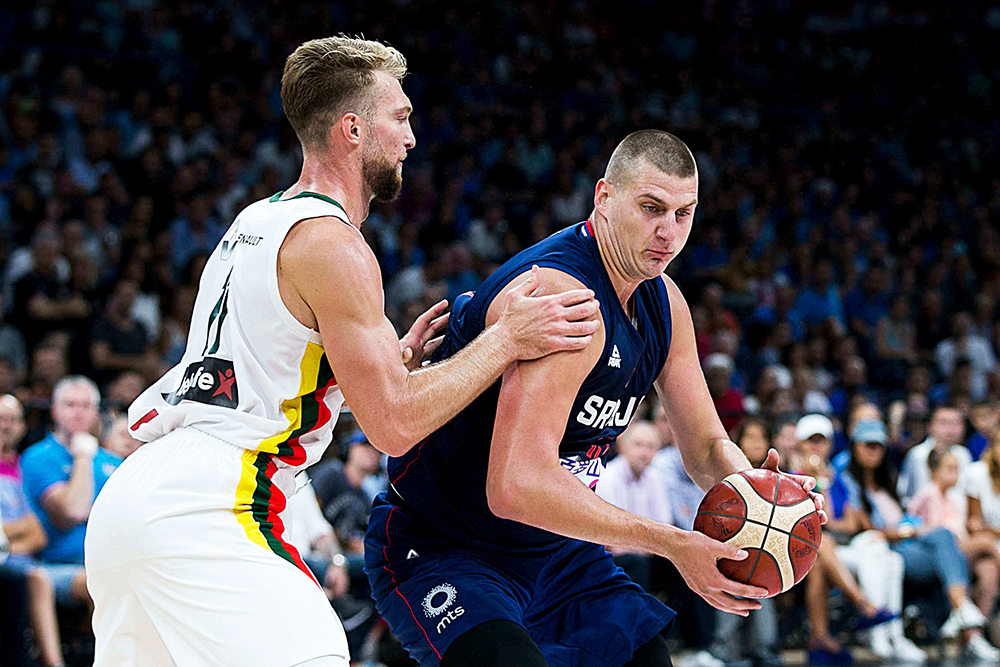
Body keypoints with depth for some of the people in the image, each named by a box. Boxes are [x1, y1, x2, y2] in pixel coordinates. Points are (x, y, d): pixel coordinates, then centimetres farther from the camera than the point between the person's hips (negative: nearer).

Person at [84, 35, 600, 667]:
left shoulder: (257, 221, 19)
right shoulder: (333, 245, -9)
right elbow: (394, 424, -11)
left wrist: (394, 358, 21)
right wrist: (506, 339, -5)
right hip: (203, 510, -10)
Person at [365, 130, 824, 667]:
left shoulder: (663, 302, 2)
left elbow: (706, 447, 10)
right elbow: (515, 487, -38)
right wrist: (673, 545, -35)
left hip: (556, 553, 9)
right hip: (439, 556, -9)